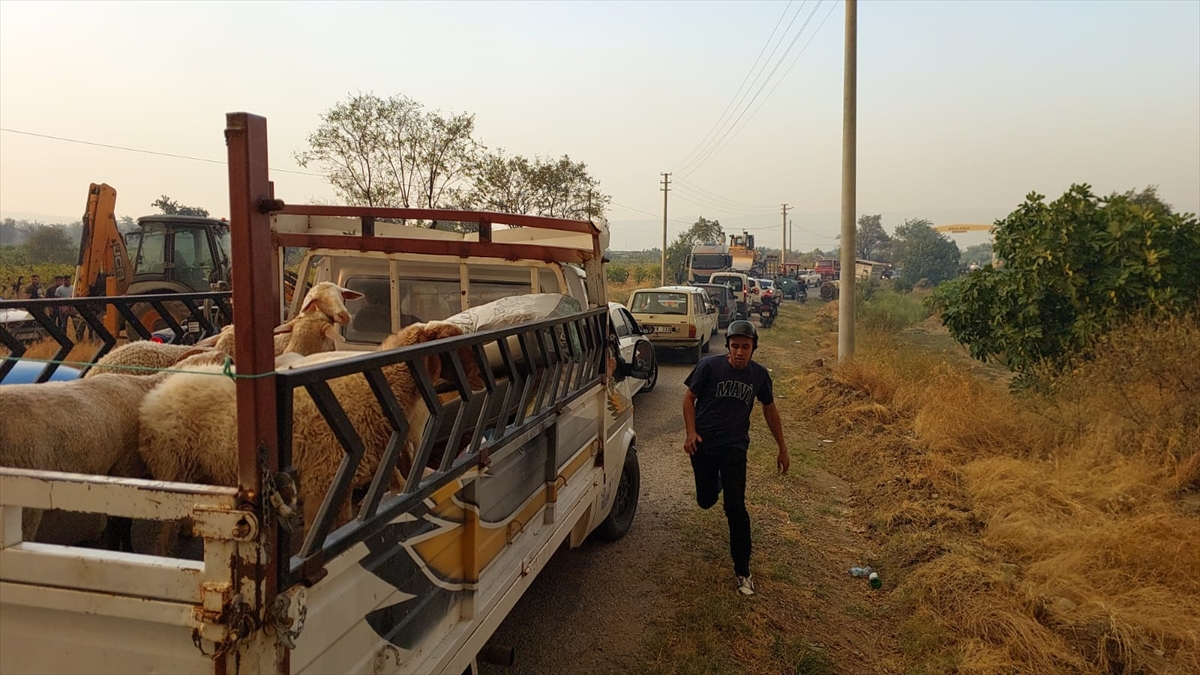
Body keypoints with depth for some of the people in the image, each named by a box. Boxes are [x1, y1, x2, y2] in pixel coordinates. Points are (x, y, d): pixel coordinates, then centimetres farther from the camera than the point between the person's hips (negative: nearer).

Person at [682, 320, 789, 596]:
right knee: (706, 501, 15)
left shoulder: (759, 374, -3)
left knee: (736, 509, -6)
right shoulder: (709, 366, -12)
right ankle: (715, 482, 53)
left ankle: (742, 571, 6)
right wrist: (691, 432, -16)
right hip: (704, 444, 0)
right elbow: (689, 398, -3)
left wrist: (782, 448, 13)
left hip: (735, 448, 0)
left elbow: (770, 409, 10)